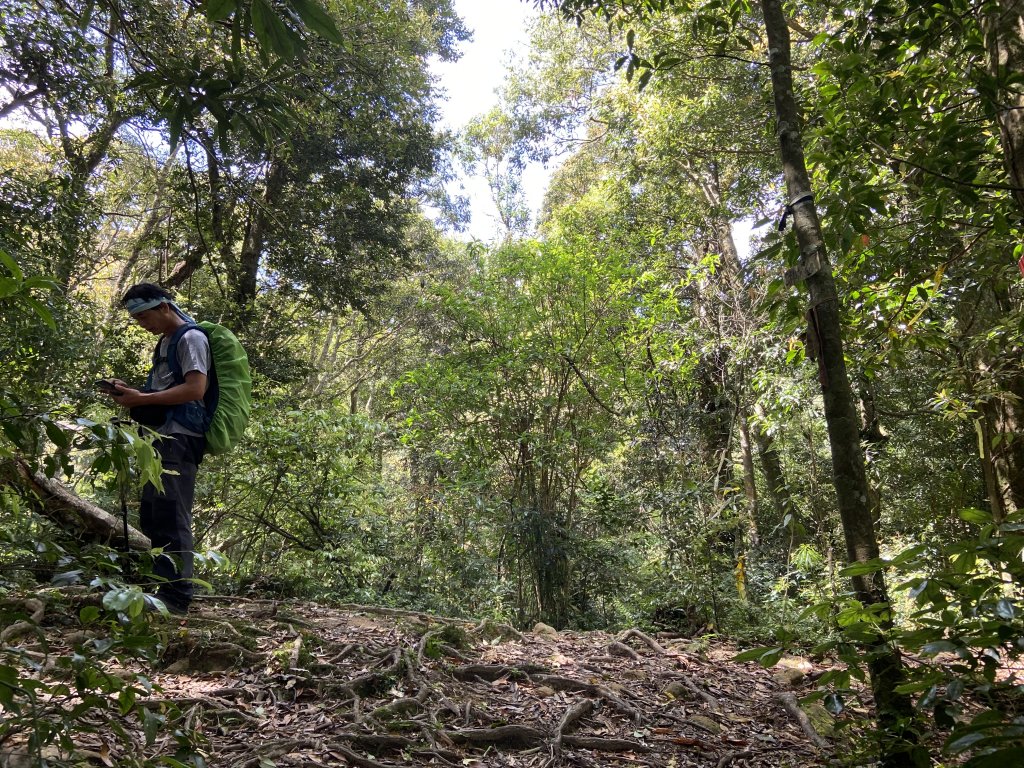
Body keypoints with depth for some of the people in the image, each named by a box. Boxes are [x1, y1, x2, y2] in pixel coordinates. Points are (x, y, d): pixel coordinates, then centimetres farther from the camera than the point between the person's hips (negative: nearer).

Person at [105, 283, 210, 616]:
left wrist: (142, 399, -15)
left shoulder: (191, 338, -5)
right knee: (153, 517, 8)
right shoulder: (166, 342, 24)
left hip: (179, 439, -10)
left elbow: (195, 390, -17)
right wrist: (132, 392, 12)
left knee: (171, 516, -16)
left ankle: (175, 597, -18)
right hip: (162, 439, 10)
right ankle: (163, 590, 11)